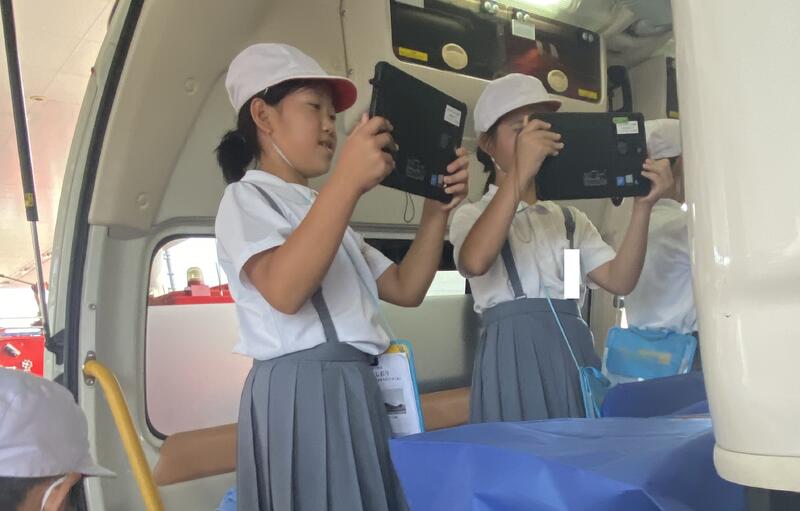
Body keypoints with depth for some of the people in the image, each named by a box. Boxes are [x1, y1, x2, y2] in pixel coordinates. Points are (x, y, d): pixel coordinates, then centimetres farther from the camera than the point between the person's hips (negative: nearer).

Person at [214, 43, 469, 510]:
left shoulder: (322, 210, 21)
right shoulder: (247, 197, -5)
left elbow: (406, 289, 14)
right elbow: (285, 291, -26)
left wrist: (436, 212, 0)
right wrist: (348, 180, -30)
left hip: (354, 389, 8)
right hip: (301, 393, -8)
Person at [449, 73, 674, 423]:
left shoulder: (569, 219, 17)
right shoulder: (473, 214, 2)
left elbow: (620, 281, 3)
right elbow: (474, 263, -23)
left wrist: (642, 207, -10)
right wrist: (520, 173, -28)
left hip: (574, 353, 5)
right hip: (514, 357, -4)